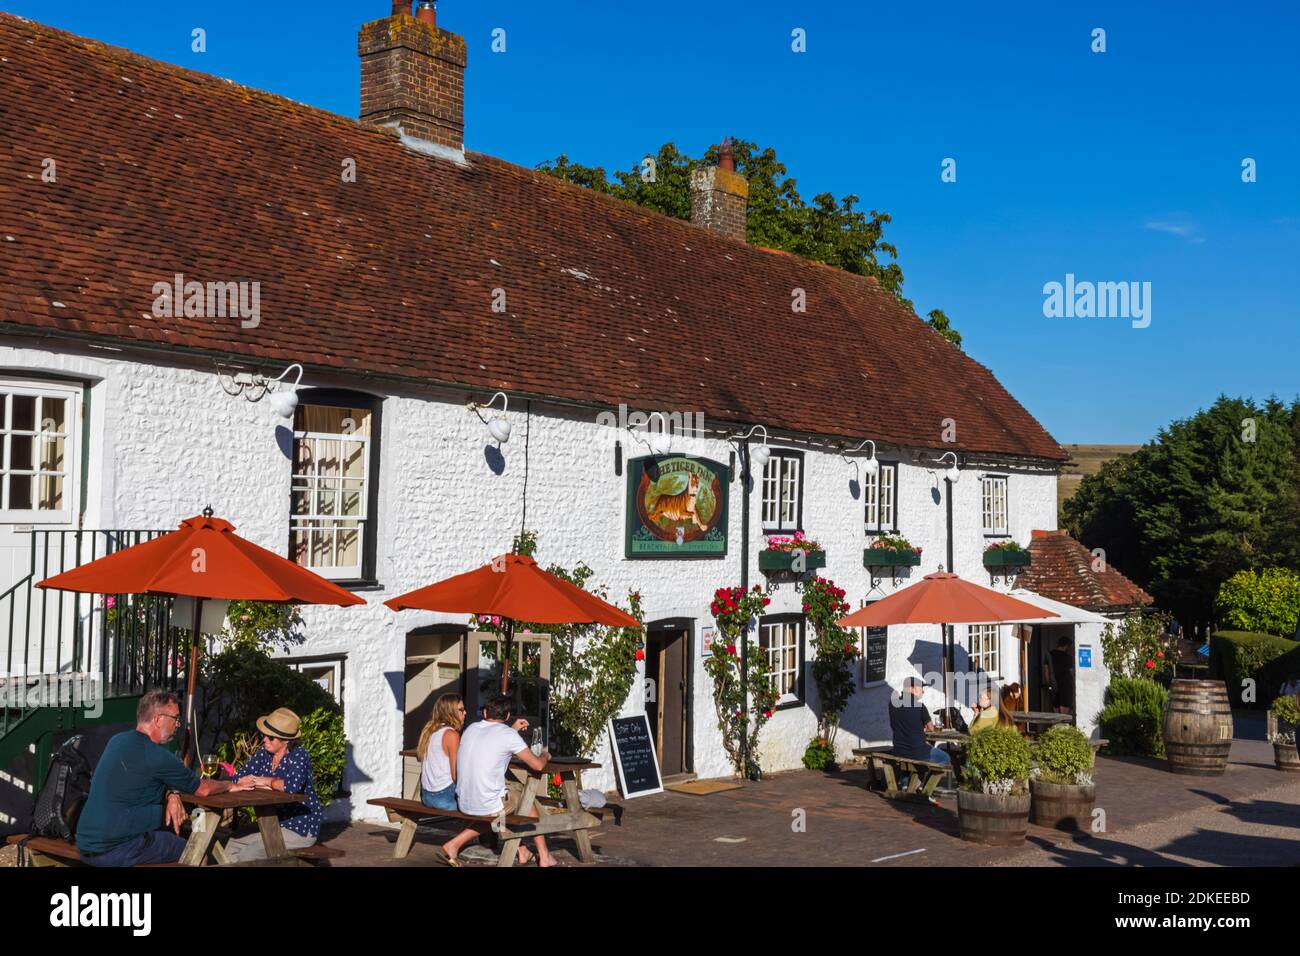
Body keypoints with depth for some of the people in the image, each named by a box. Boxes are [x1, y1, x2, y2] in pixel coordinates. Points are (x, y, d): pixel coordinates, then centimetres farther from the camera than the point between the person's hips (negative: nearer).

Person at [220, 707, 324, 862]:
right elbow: (238, 779, -1)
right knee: (230, 847, 2)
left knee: (246, 856, -18)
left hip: (301, 829, -7)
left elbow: (293, 786, -34)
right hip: (275, 825, 7)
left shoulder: (299, 755, -16)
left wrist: (266, 781, -16)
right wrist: (258, 785, -23)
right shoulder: (264, 754, 3)